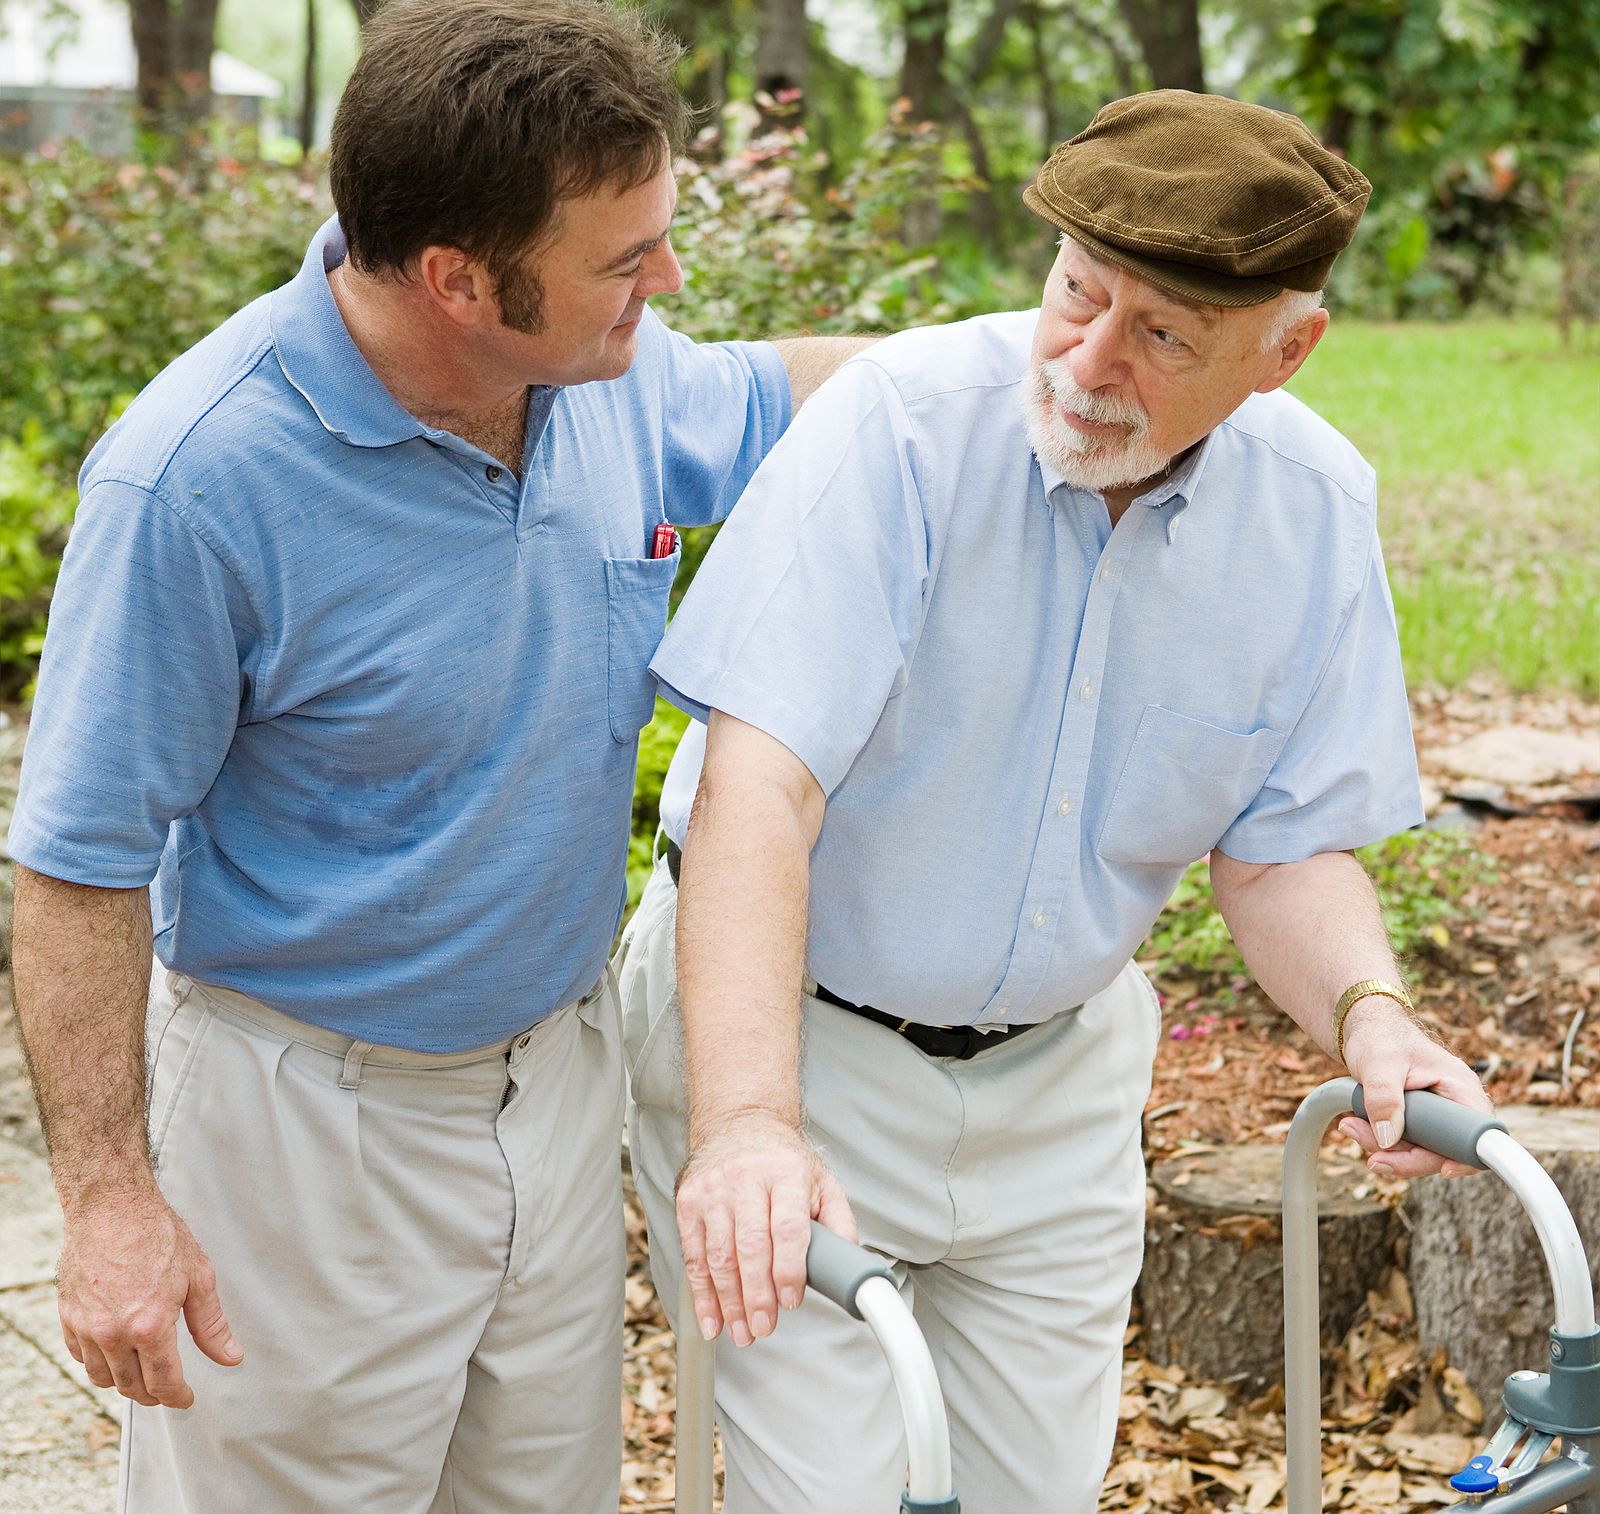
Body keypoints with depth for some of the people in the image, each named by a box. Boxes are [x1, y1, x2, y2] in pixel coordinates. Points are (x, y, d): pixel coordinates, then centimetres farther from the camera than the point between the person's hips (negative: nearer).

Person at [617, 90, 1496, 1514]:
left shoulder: (1315, 505, -9)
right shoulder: (902, 419, -24)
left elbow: (1283, 849, -1)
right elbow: (758, 788, -31)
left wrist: (1367, 1009, -22)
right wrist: (744, 1119, -43)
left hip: (1058, 1074, 4)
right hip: (791, 1032, -4)